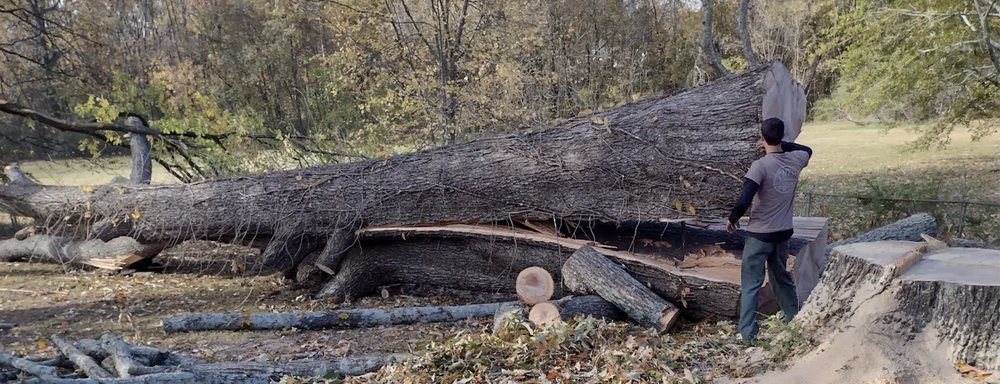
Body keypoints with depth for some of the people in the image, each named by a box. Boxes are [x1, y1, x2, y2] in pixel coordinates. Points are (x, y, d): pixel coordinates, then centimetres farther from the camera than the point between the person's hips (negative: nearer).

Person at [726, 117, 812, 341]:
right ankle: (794, 317, 34)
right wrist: (782, 145, 17)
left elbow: (744, 200, -25)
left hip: (759, 234, -6)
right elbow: (807, 150, 24)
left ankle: (748, 332, -1)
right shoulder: (795, 160, -3)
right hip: (783, 232, 6)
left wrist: (733, 218, -8)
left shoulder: (761, 166, -19)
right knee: (781, 276, 24)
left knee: (750, 283, 0)